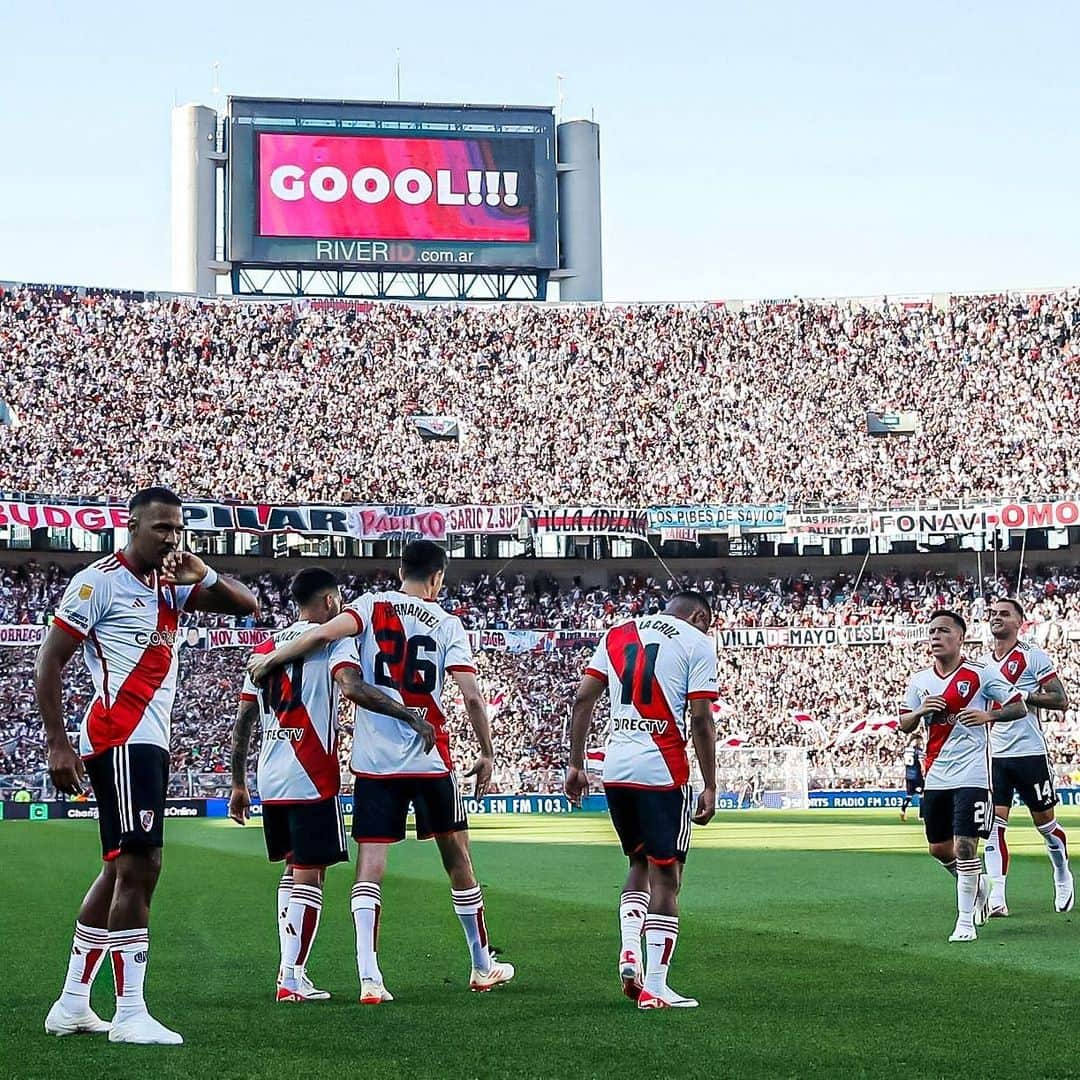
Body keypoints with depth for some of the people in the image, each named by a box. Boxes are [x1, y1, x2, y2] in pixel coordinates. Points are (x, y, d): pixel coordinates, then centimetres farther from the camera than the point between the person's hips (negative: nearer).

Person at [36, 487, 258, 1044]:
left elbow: (248, 605, 18)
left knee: (122, 868, 13)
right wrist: (58, 746, -13)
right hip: (122, 740, -10)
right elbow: (47, 664, -8)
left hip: (149, 741, 10)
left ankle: (72, 1004, 19)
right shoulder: (100, 581, -7)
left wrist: (203, 574, 0)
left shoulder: (171, 586, 16)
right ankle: (130, 1014, -13)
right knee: (139, 865, -14)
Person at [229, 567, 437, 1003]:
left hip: (270, 778, 7)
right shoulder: (334, 638, -3)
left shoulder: (266, 647, 17)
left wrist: (238, 784, 20)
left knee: (293, 870, 18)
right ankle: (291, 979, -7)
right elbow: (351, 686, -24)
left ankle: (290, 970, 17)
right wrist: (413, 718, -24)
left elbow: (243, 720, 15)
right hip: (312, 776, -7)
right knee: (309, 875, -3)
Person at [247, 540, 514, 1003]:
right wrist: (487, 755, 6)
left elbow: (324, 634, -16)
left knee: (370, 866, -1)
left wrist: (269, 659, -4)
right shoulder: (448, 625, 2)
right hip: (431, 759, 0)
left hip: (374, 759, 0)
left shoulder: (373, 605, 2)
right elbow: (472, 697, -5)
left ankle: (369, 978, -13)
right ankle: (483, 967, 26)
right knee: (457, 859, 15)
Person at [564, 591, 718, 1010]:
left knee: (640, 864, 23)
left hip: (615, 767, 5)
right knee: (666, 877, 2)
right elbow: (700, 719, -6)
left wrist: (576, 764, 13)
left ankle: (629, 948, 3)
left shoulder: (618, 634, 16)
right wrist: (710, 788, -3)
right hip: (662, 769, -5)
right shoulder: (697, 643, 1)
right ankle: (654, 988, 1)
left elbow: (583, 699, 10)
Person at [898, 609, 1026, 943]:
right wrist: (920, 711, -6)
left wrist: (988, 715, -19)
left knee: (964, 846, -10)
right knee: (938, 848, 12)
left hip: (971, 775, -6)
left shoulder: (980, 674, -5)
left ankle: (965, 920, 1)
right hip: (935, 776, 6)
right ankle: (977, 886, 39)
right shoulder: (919, 680, 9)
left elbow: (1019, 707, -2)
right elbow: (904, 726, 14)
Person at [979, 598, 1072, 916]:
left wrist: (1021, 694, -19)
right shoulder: (982, 661, 12)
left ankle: (1063, 876, 33)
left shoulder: (1033, 656, -5)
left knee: (1045, 822, 8)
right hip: (994, 755, 4)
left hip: (1030, 752, -4)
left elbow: (1061, 700, -11)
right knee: (993, 824, -7)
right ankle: (996, 899, -9)